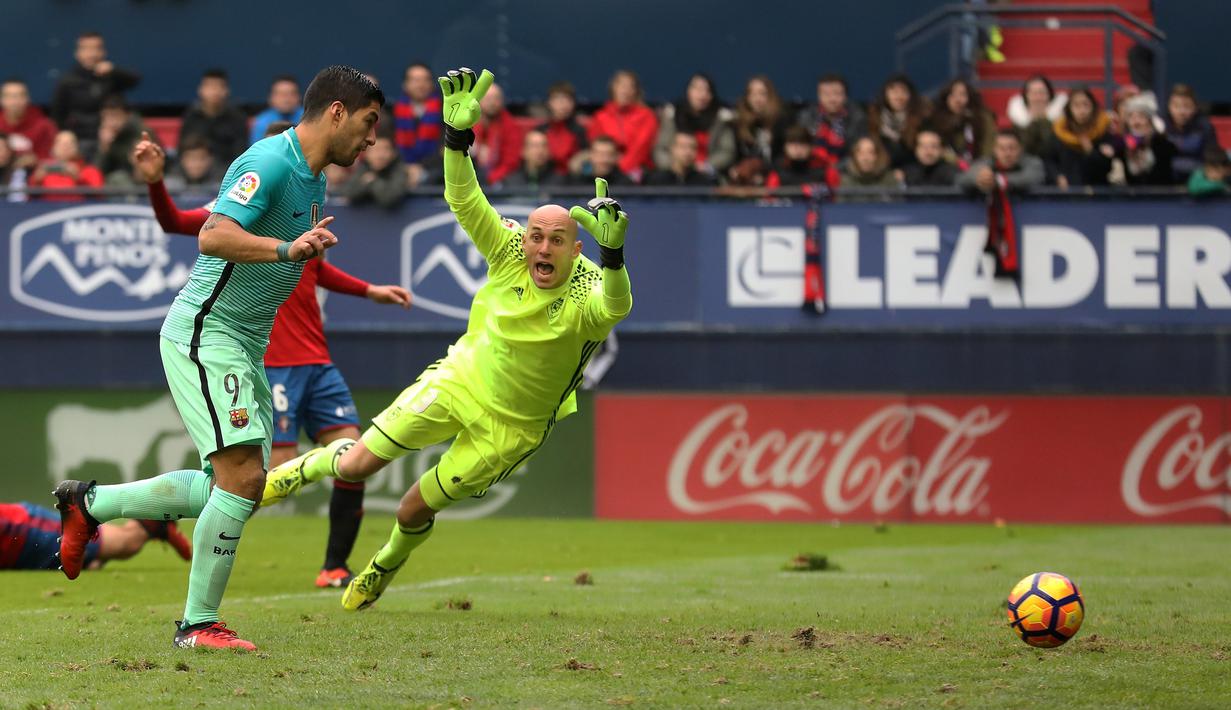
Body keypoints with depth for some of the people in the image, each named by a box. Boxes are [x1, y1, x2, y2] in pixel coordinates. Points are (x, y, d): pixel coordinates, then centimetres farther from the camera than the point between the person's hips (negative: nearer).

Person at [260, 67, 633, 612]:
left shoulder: (585, 294, -27)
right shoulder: (509, 251, -17)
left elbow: (614, 305, -50)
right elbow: (464, 200, -23)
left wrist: (612, 252, -69)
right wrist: (458, 134, -39)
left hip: (510, 426, -2)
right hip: (459, 382, 2)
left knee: (414, 510, 7)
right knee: (356, 465, -2)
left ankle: (385, 567, 43)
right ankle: (309, 467, 35)